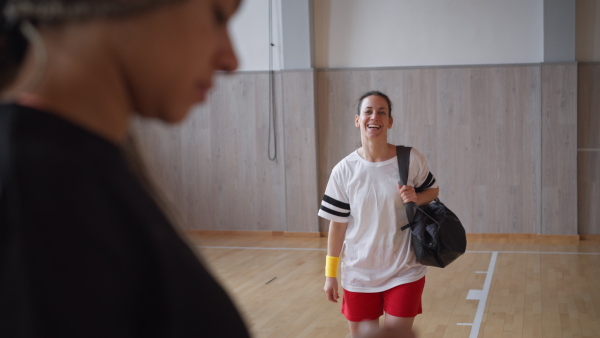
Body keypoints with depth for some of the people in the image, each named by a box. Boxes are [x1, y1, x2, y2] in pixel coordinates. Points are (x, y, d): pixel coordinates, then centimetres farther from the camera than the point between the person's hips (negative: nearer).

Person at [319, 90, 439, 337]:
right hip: (359, 274, 1)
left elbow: (433, 191, 8)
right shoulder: (344, 171, -7)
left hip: (404, 271, -1)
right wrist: (330, 274, 0)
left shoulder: (412, 160, -8)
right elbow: (337, 224, -2)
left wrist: (416, 198, -15)